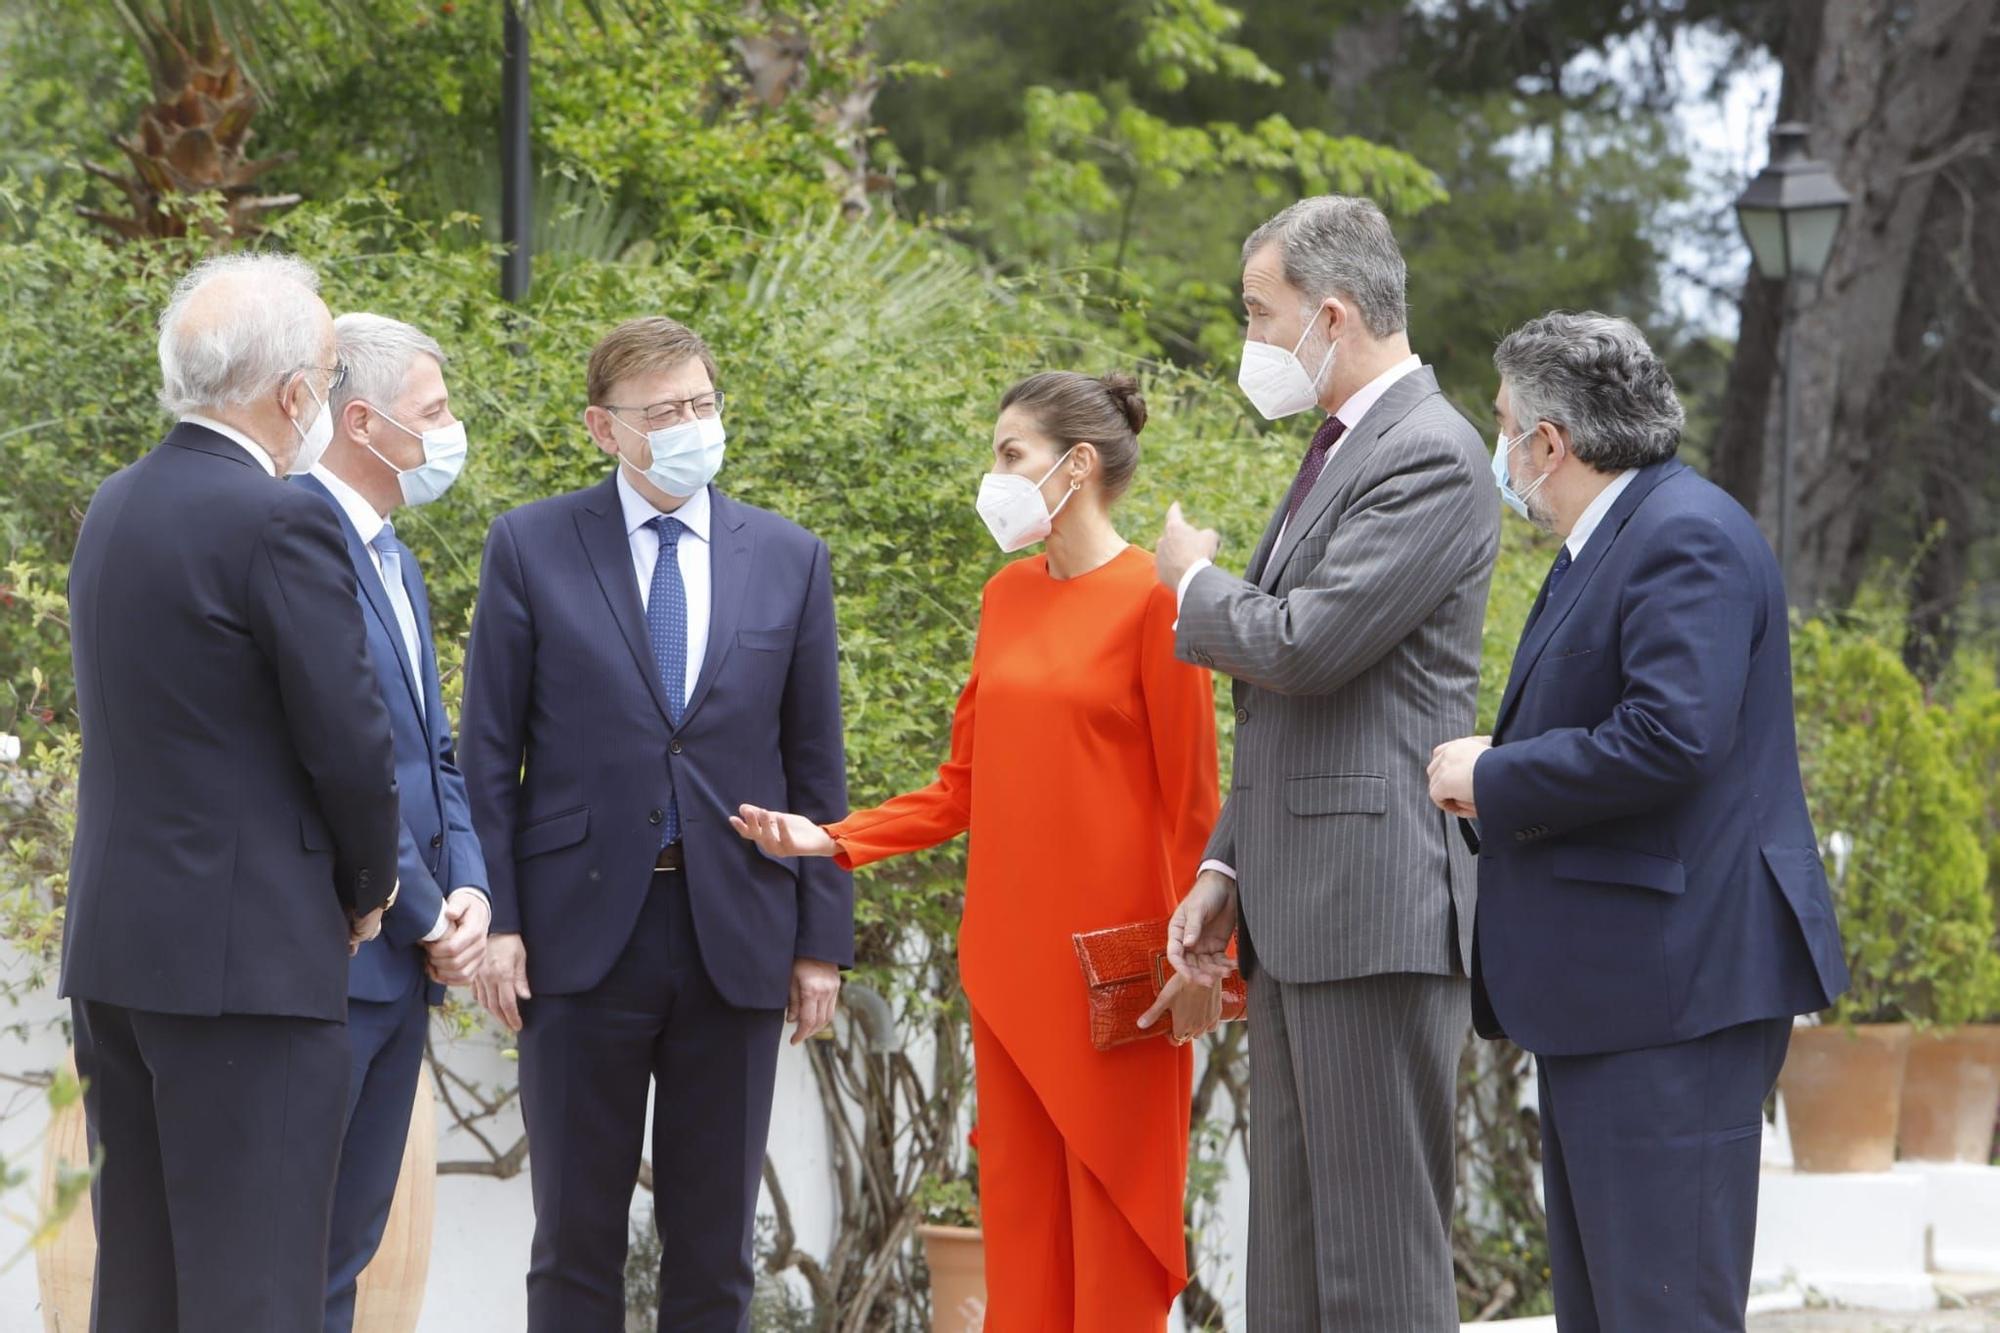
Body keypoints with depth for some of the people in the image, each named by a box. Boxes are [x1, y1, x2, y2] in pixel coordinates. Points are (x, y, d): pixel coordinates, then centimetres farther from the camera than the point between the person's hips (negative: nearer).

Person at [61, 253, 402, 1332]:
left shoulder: (115, 507, 11)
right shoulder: (283, 523, -14)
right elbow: (349, 746, -14)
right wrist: (366, 888, 6)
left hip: (114, 949, 8)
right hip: (245, 958, -8)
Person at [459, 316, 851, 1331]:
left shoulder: (790, 559, 8)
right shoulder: (530, 547, 2)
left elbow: (815, 765, 8)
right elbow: (488, 756, 1)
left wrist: (822, 941, 4)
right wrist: (493, 919, -6)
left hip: (736, 938, 2)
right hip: (582, 932, -2)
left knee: (715, 1245, 7)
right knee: (577, 1236, 5)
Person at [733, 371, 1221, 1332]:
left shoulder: (1150, 599, -8)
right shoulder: (1008, 597, 11)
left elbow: (1192, 801, -9)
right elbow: (962, 788, 14)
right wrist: (829, 841, 3)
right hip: (1007, 955, 6)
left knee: (1115, 1226, -1)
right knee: (1019, 1223, 8)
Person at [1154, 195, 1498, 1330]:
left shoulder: (1430, 456, -12)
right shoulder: (1340, 452, 20)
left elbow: (1303, 648, -21)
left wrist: (1196, 583, -1)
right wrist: (1226, 868, 18)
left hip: (1376, 904, -10)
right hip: (1297, 912, 10)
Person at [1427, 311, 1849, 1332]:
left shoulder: (1686, 539, -14)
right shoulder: (1607, 544, 19)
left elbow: (1669, 738, -26)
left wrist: (1494, 778, -14)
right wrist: (1495, 775, 3)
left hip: (1672, 991, -11)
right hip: (1606, 991, 11)